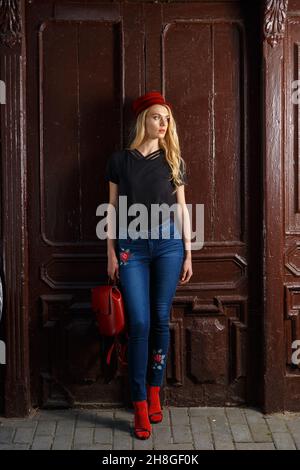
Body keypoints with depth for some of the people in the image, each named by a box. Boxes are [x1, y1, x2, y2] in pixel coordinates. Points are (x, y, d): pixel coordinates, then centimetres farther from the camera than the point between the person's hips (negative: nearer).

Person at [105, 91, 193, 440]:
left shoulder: (173, 160, 9)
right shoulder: (119, 160, 5)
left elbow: (181, 208, 9)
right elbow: (113, 208, 6)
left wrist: (188, 253, 5)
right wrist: (111, 252, 1)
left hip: (168, 242, 1)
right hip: (131, 245, -1)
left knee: (160, 319, 5)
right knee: (139, 323, -5)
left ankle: (155, 391, 22)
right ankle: (140, 404, 4)